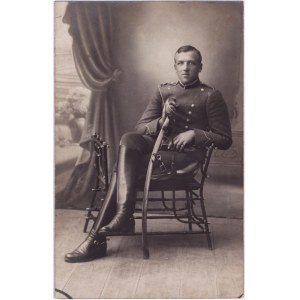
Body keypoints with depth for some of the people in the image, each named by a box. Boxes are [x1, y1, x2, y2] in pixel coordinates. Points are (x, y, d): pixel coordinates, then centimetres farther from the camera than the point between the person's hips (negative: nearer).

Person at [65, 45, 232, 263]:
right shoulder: (164, 91, 19)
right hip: (159, 147, 5)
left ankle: (97, 238, -25)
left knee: (123, 166, -26)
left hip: (186, 156, -5)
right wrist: (161, 121, -8)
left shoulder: (211, 96, 6)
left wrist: (194, 133, -12)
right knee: (129, 140, -29)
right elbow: (140, 128, 13)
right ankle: (124, 214, -35)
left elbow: (225, 140, 3)